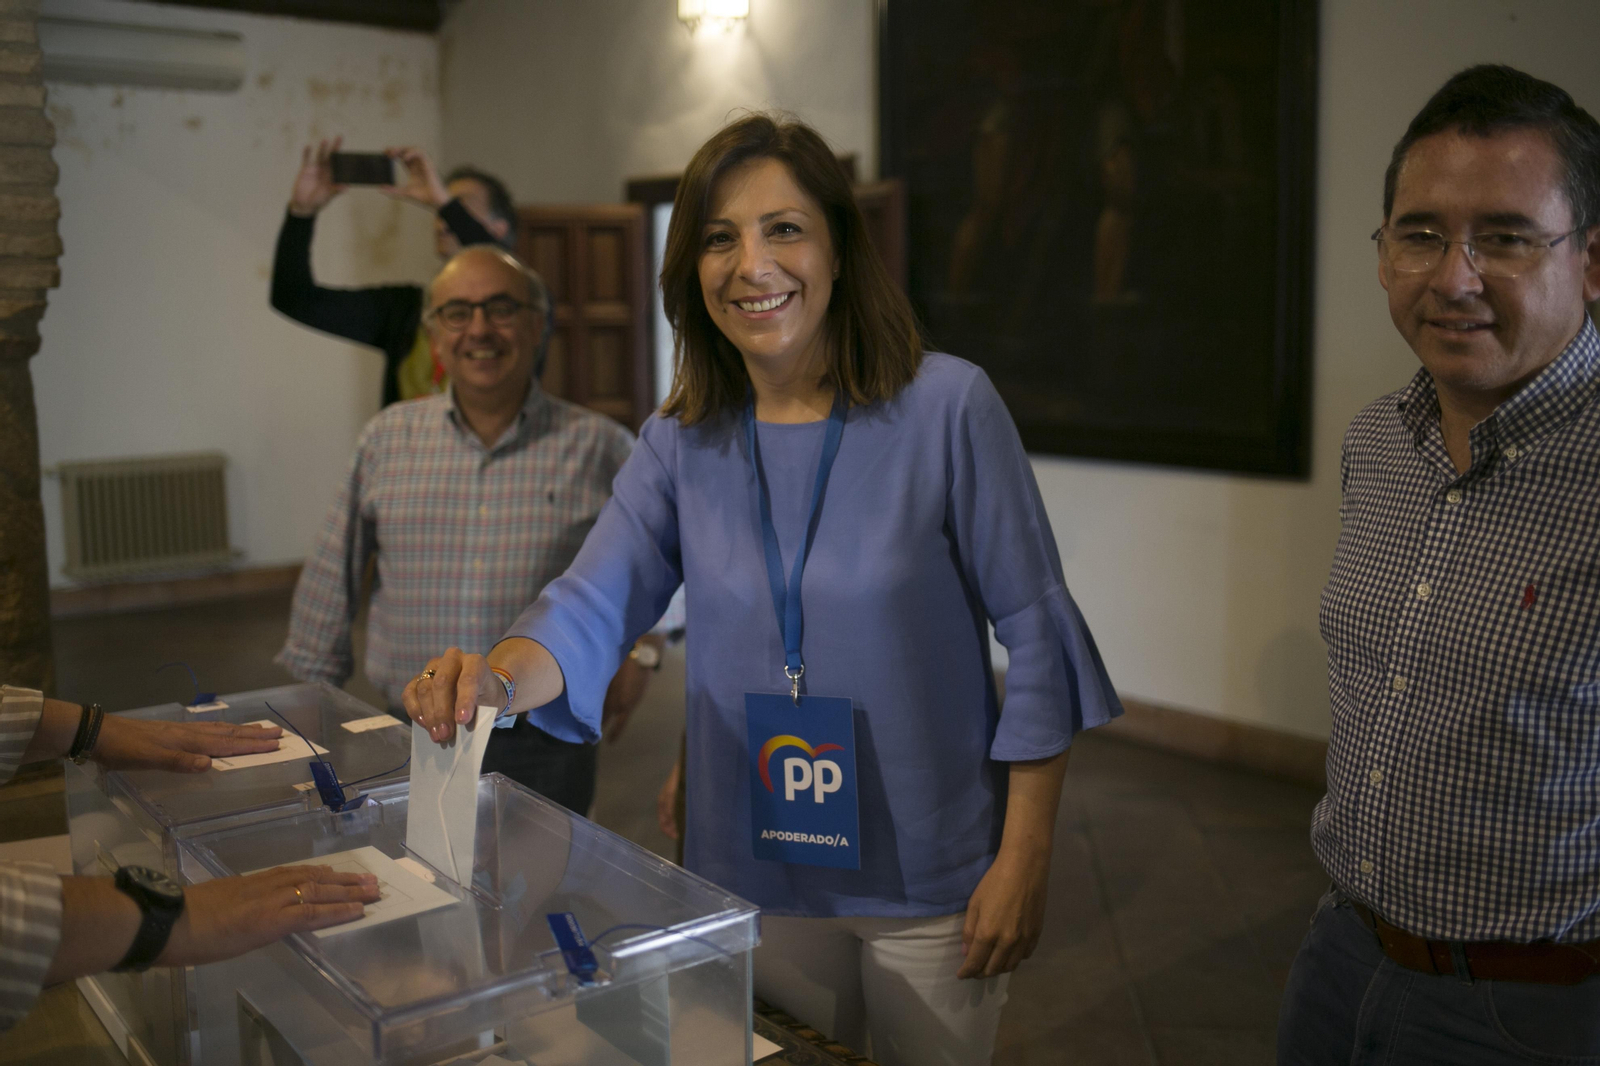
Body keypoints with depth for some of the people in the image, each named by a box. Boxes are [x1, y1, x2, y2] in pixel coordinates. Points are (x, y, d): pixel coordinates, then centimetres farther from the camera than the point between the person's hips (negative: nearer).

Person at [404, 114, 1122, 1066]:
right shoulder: (682, 442, -1)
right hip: (754, 874, 4)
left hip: (929, 881, -3)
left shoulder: (947, 408, -14)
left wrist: (1025, 861, -12)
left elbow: (1036, 636, -12)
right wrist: (497, 678, -32)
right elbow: (592, 605, -9)